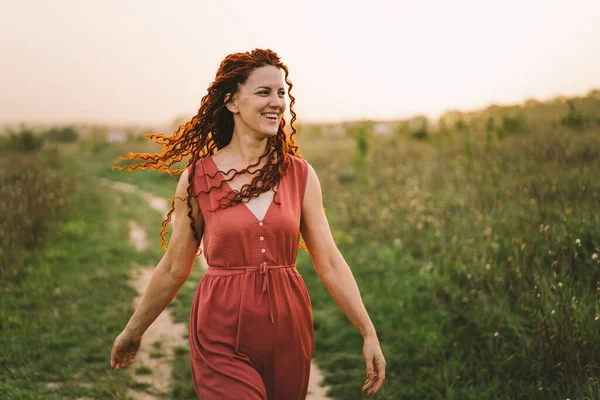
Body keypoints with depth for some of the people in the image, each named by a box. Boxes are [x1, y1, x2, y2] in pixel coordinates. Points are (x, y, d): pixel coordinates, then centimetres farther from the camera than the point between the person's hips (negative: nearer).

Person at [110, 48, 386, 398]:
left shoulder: (301, 175, 0)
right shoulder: (197, 178, -4)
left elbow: (330, 263, 1)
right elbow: (174, 268, 6)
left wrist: (369, 333, -2)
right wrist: (132, 331, 13)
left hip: (288, 329, 2)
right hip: (223, 338, -2)